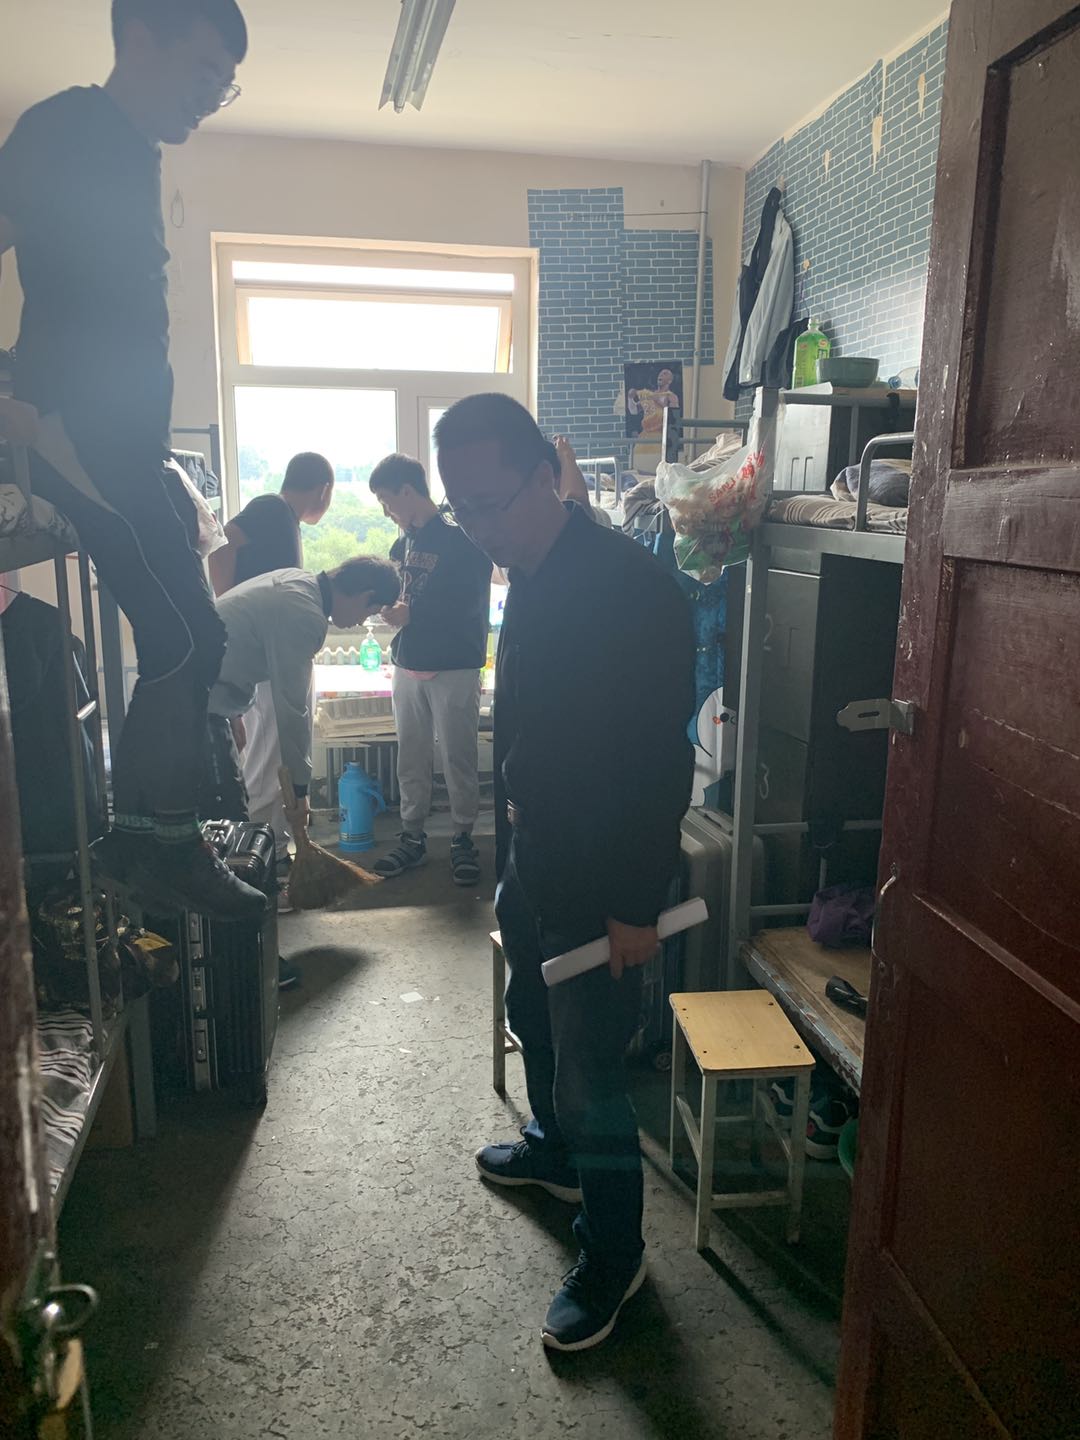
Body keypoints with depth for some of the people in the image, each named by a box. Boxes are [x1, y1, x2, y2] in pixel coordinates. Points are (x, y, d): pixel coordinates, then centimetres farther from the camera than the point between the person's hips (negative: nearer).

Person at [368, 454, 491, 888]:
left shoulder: (463, 537, -11)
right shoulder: (407, 540, 11)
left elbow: (467, 604, -18)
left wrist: (410, 614, -16)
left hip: (454, 668, -7)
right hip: (408, 664, 7)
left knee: (459, 758, 3)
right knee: (411, 757, 12)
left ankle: (463, 839, 16)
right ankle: (412, 837, 24)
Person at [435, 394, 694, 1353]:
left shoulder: (633, 589, -24)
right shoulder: (533, 576, 4)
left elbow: (663, 761, -23)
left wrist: (638, 904, -20)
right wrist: (512, 838, 17)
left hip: (598, 885, -9)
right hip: (531, 859, 9)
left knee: (590, 1072, 4)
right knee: (534, 1022, 27)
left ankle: (614, 1255, 27)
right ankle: (554, 1150, 53)